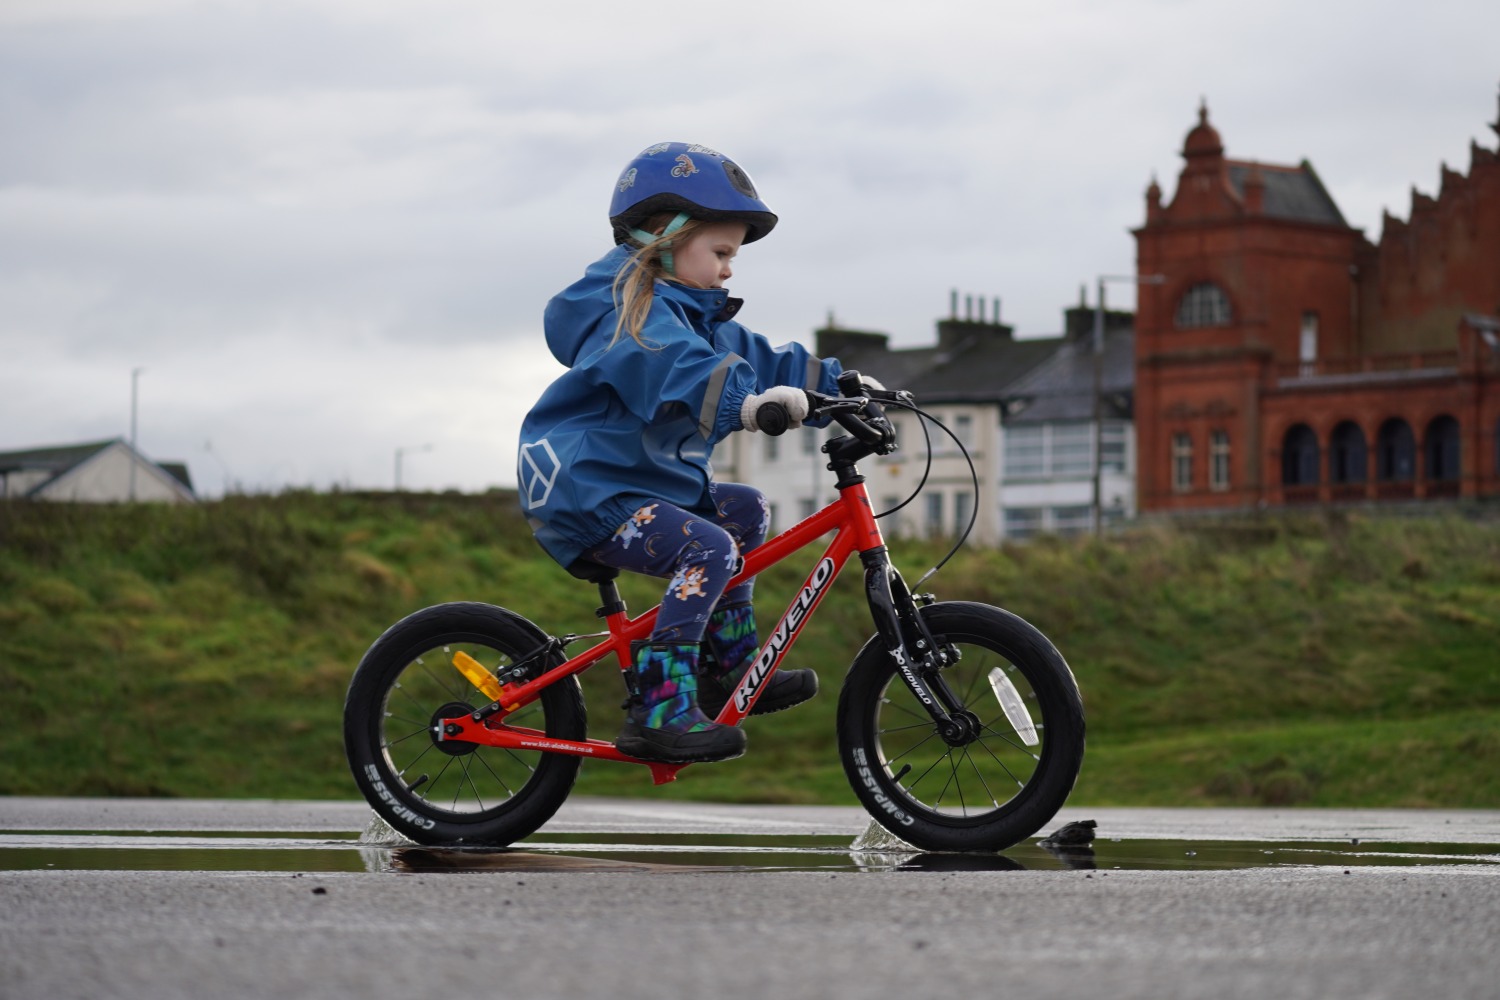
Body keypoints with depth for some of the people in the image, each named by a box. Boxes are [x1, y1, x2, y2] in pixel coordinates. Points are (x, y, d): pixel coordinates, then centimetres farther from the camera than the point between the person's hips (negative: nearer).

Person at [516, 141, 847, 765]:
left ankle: (729, 667, 20)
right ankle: (658, 711, -30)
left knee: (743, 509, 18)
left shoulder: (694, 313, 18)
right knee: (708, 549, -26)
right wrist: (747, 402, -53)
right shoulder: (632, 310, -16)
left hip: (648, 480, 11)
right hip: (587, 491, -11)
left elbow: (753, 361, 20)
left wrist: (838, 383, 10)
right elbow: (675, 372, -37)